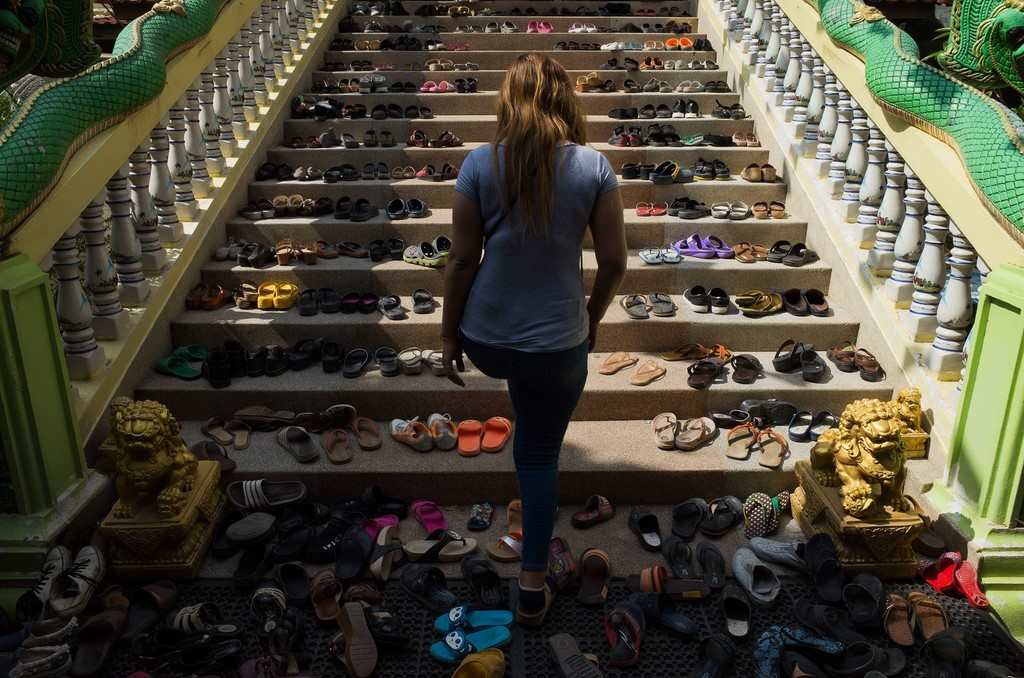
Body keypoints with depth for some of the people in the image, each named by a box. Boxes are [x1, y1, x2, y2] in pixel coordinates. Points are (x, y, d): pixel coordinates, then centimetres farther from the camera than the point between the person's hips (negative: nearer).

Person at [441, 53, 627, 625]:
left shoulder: (481, 164, -8)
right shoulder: (594, 167, -8)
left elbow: (462, 260, -5)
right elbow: (614, 262, -4)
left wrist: (449, 333, 7)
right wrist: (594, 316, 14)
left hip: (486, 340, 1)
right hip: (557, 341, 0)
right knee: (541, 455, 16)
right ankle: (533, 587, 25)